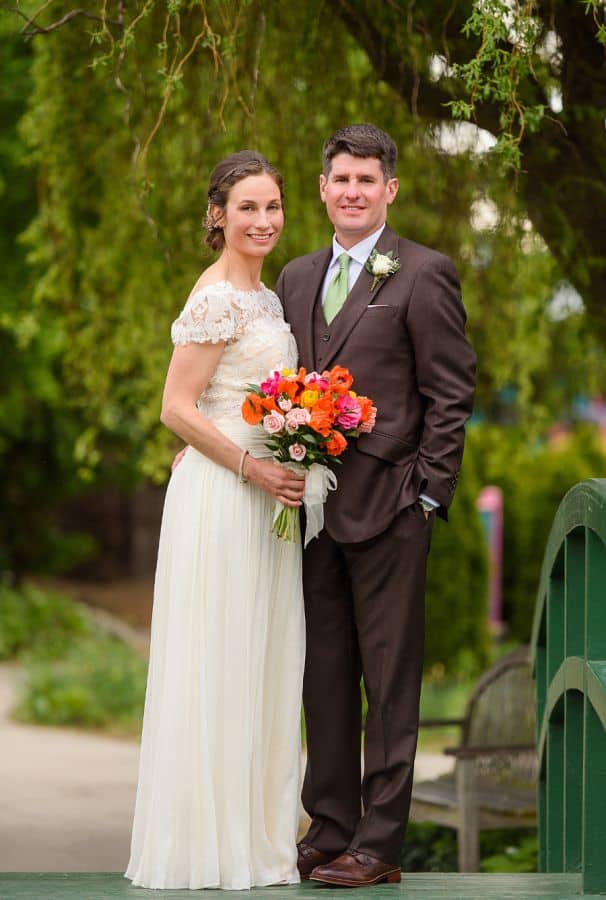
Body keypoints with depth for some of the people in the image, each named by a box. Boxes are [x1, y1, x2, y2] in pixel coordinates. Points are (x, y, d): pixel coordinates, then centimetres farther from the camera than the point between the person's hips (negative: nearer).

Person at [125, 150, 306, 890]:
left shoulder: (262, 297, 16)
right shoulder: (217, 297, -12)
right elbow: (177, 409, -16)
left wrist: (284, 471, 9)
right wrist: (253, 465, -19)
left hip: (264, 499, 9)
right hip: (219, 497, -9)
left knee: (261, 669, 11)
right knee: (218, 668, -4)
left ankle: (255, 836, 17)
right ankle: (212, 844, 2)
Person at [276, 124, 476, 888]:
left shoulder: (423, 275, -2)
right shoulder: (297, 278, 16)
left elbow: (451, 395, -5)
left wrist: (425, 495, -10)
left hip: (387, 506, -6)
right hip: (314, 504, 6)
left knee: (389, 680, -1)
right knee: (324, 676, 9)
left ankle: (379, 845, 3)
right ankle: (329, 832, 17)